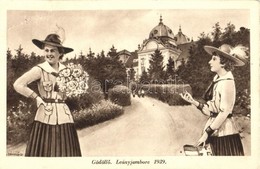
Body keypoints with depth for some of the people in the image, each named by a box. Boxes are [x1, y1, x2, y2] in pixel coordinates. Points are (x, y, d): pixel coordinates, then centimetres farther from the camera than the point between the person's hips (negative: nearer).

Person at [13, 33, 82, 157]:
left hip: (64, 116, 4)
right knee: (44, 152, -1)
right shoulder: (39, 69, -5)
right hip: (45, 117, -3)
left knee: (66, 151, 4)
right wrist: (37, 97, -7)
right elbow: (18, 85, -12)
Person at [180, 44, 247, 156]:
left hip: (224, 133, -8)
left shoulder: (227, 82, -14)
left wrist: (207, 133, -16)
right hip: (214, 132, 8)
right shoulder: (217, 80, 11)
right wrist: (193, 101, 2)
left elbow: (224, 113, -18)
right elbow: (210, 111, 9)